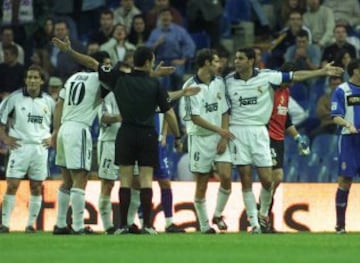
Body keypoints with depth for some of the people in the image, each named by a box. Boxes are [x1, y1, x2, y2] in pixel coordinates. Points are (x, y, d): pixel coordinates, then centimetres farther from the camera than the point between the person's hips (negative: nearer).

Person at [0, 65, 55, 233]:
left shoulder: (48, 101, 7)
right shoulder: (15, 98, -2)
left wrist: (52, 137, 5)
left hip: (40, 148, 3)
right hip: (19, 146, -3)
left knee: (36, 187, 5)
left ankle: (31, 224, 13)